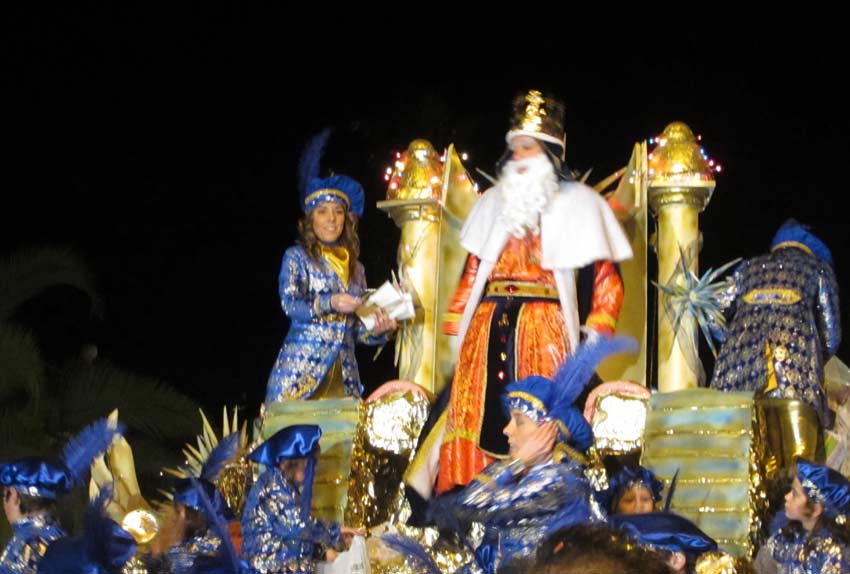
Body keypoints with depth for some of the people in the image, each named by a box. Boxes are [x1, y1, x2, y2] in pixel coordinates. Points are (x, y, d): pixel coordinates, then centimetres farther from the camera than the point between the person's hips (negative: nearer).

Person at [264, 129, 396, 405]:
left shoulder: (355, 268, 18)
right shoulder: (297, 257, 7)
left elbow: (357, 329, 16)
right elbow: (290, 304, -8)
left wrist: (377, 330, -5)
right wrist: (329, 303, -22)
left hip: (344, 375, 4)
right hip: (301, 369, -4)